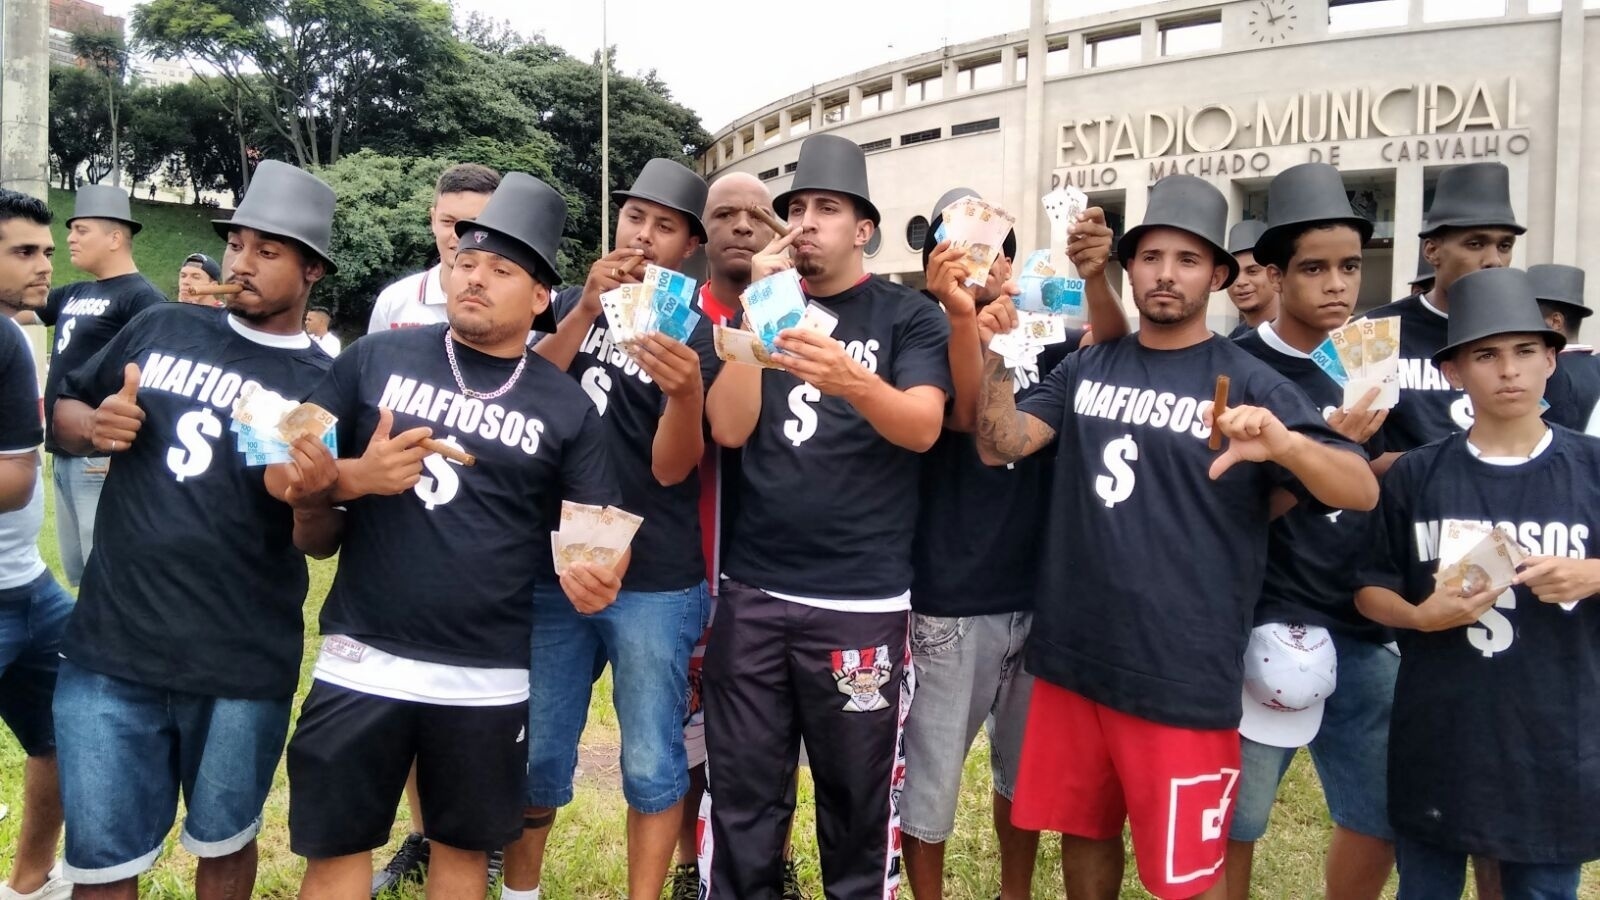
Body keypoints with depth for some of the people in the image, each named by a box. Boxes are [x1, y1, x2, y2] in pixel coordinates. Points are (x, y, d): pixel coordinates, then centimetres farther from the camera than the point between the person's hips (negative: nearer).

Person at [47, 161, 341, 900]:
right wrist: (95, 426, -7)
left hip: (244, 669, -2)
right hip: (110, 651, 2)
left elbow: (322, 543, -3)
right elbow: (62, 411, 15)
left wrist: (309, 500, -25)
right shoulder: (160, 329, 6)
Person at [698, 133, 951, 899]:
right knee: (741, 797, 10)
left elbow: (922, 428, -14)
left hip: (863, 603, -2)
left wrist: (852, 381, -33)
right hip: (752, 593, 3)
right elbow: (729, 427, -2)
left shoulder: (908, 316, 2)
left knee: (858, 798, 9)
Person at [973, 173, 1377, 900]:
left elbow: (1363, 491, -13)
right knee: (1084, 832, 20)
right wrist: (990, 350, -16)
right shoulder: (1086, 368, 6)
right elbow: (1000, 446, -2)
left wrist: (1286, 443, -34)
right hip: (1072, 657, 4)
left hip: (1181, 677, -3)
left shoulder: (1248, 383, -5)